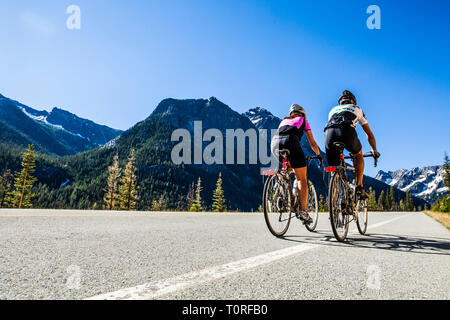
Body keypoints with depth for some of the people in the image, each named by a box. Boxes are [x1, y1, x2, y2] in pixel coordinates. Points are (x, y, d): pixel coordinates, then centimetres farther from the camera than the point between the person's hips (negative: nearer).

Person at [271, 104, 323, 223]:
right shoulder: (303, 121, 30)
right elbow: (312, 143, 30)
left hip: (274, 143, 5)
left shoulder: (284, 121, 38)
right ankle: (303, 211, -3)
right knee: (302, 179, 5)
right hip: (290, 142, -4)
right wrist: (319, 155, 46)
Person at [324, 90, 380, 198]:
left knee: (334, 168, 16)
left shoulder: (333, 110, 40)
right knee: (359, 155, 29)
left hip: (329, 133, 2)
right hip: (347, 131, -1)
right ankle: (359, 186, 17)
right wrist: (375, 151, 53)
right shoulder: (357, 109, 36)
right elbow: (369, 134, 41)